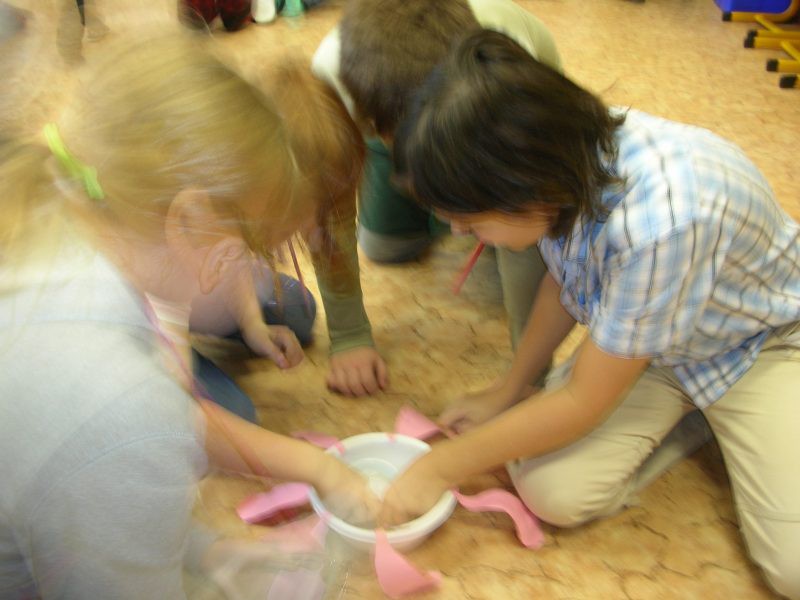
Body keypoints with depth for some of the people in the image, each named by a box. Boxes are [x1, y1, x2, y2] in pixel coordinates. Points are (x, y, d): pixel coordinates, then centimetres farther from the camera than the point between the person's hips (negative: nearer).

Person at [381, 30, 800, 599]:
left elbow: (582, 403, -26)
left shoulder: (663, 220, -40)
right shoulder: (565, 159, -20)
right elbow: (564, 282, 1)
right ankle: (690, 409, 9)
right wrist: (507, 393, 5)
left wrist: (439, 468, -15)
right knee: (551, 491, -15)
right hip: (639, 334, 5)